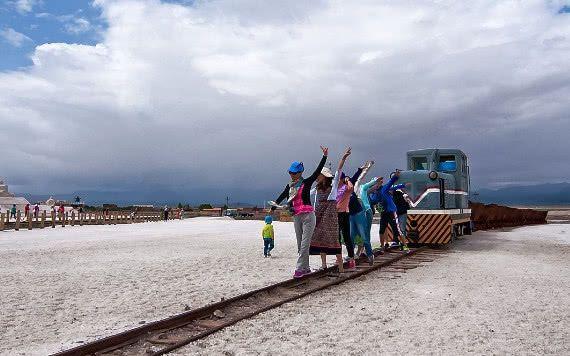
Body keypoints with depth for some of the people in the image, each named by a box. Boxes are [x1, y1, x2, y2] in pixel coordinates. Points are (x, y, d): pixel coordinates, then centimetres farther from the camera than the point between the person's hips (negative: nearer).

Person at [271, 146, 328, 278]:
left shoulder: (307, 183, -3)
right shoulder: (289, 186, 13)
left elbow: (318, 171, -10)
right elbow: (280, 198, 22)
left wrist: (325, 156, -17)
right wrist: (273, 208, 18)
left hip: (308, 215, -6)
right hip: (296, 217, 6)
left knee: (305, 243, -9)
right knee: (300, 245, 9)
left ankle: (299, 268, -9)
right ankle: (306, 268, 18)